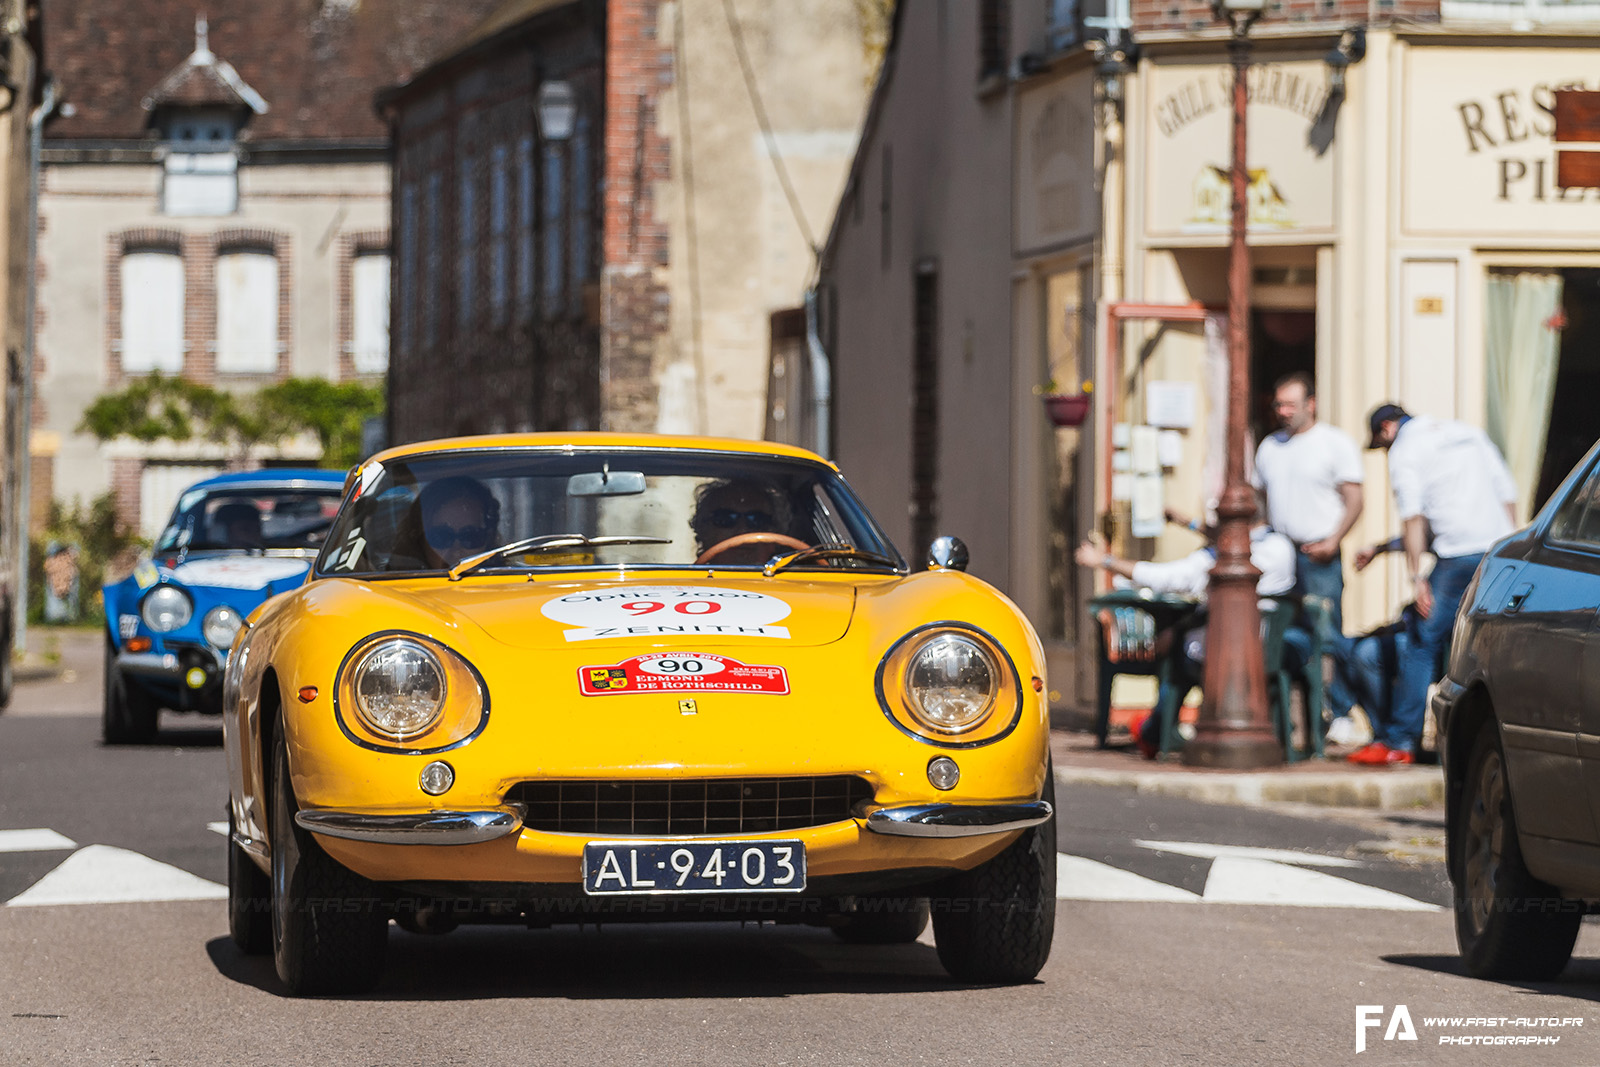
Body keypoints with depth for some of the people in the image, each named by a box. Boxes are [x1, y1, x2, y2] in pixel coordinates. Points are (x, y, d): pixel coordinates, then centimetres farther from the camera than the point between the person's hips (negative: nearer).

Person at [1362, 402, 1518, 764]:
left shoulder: (1404, 450, 4)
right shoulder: (1469, 433, 23)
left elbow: (1413, 517, -7)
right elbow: (1507, 493, 21)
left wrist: (1417, 577, -10)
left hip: (1459, 557, -6)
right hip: (1500, 553, 6)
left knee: (1424, 643, -1)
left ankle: (1400, 740, -3)